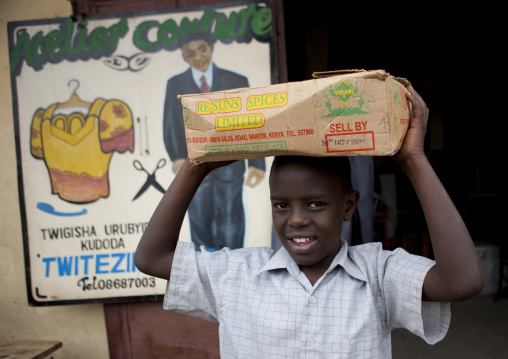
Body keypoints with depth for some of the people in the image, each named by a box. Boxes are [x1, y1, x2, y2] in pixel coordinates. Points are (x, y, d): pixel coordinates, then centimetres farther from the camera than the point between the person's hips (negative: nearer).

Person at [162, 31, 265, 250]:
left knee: (231, 229, 1)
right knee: (200, 227, 4)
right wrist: (176, 157, -14)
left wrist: (257, 163, -2)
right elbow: (170, 125, 4)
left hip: (229, 165, 0)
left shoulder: (236, 82, 9)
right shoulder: (175, 85, 10)